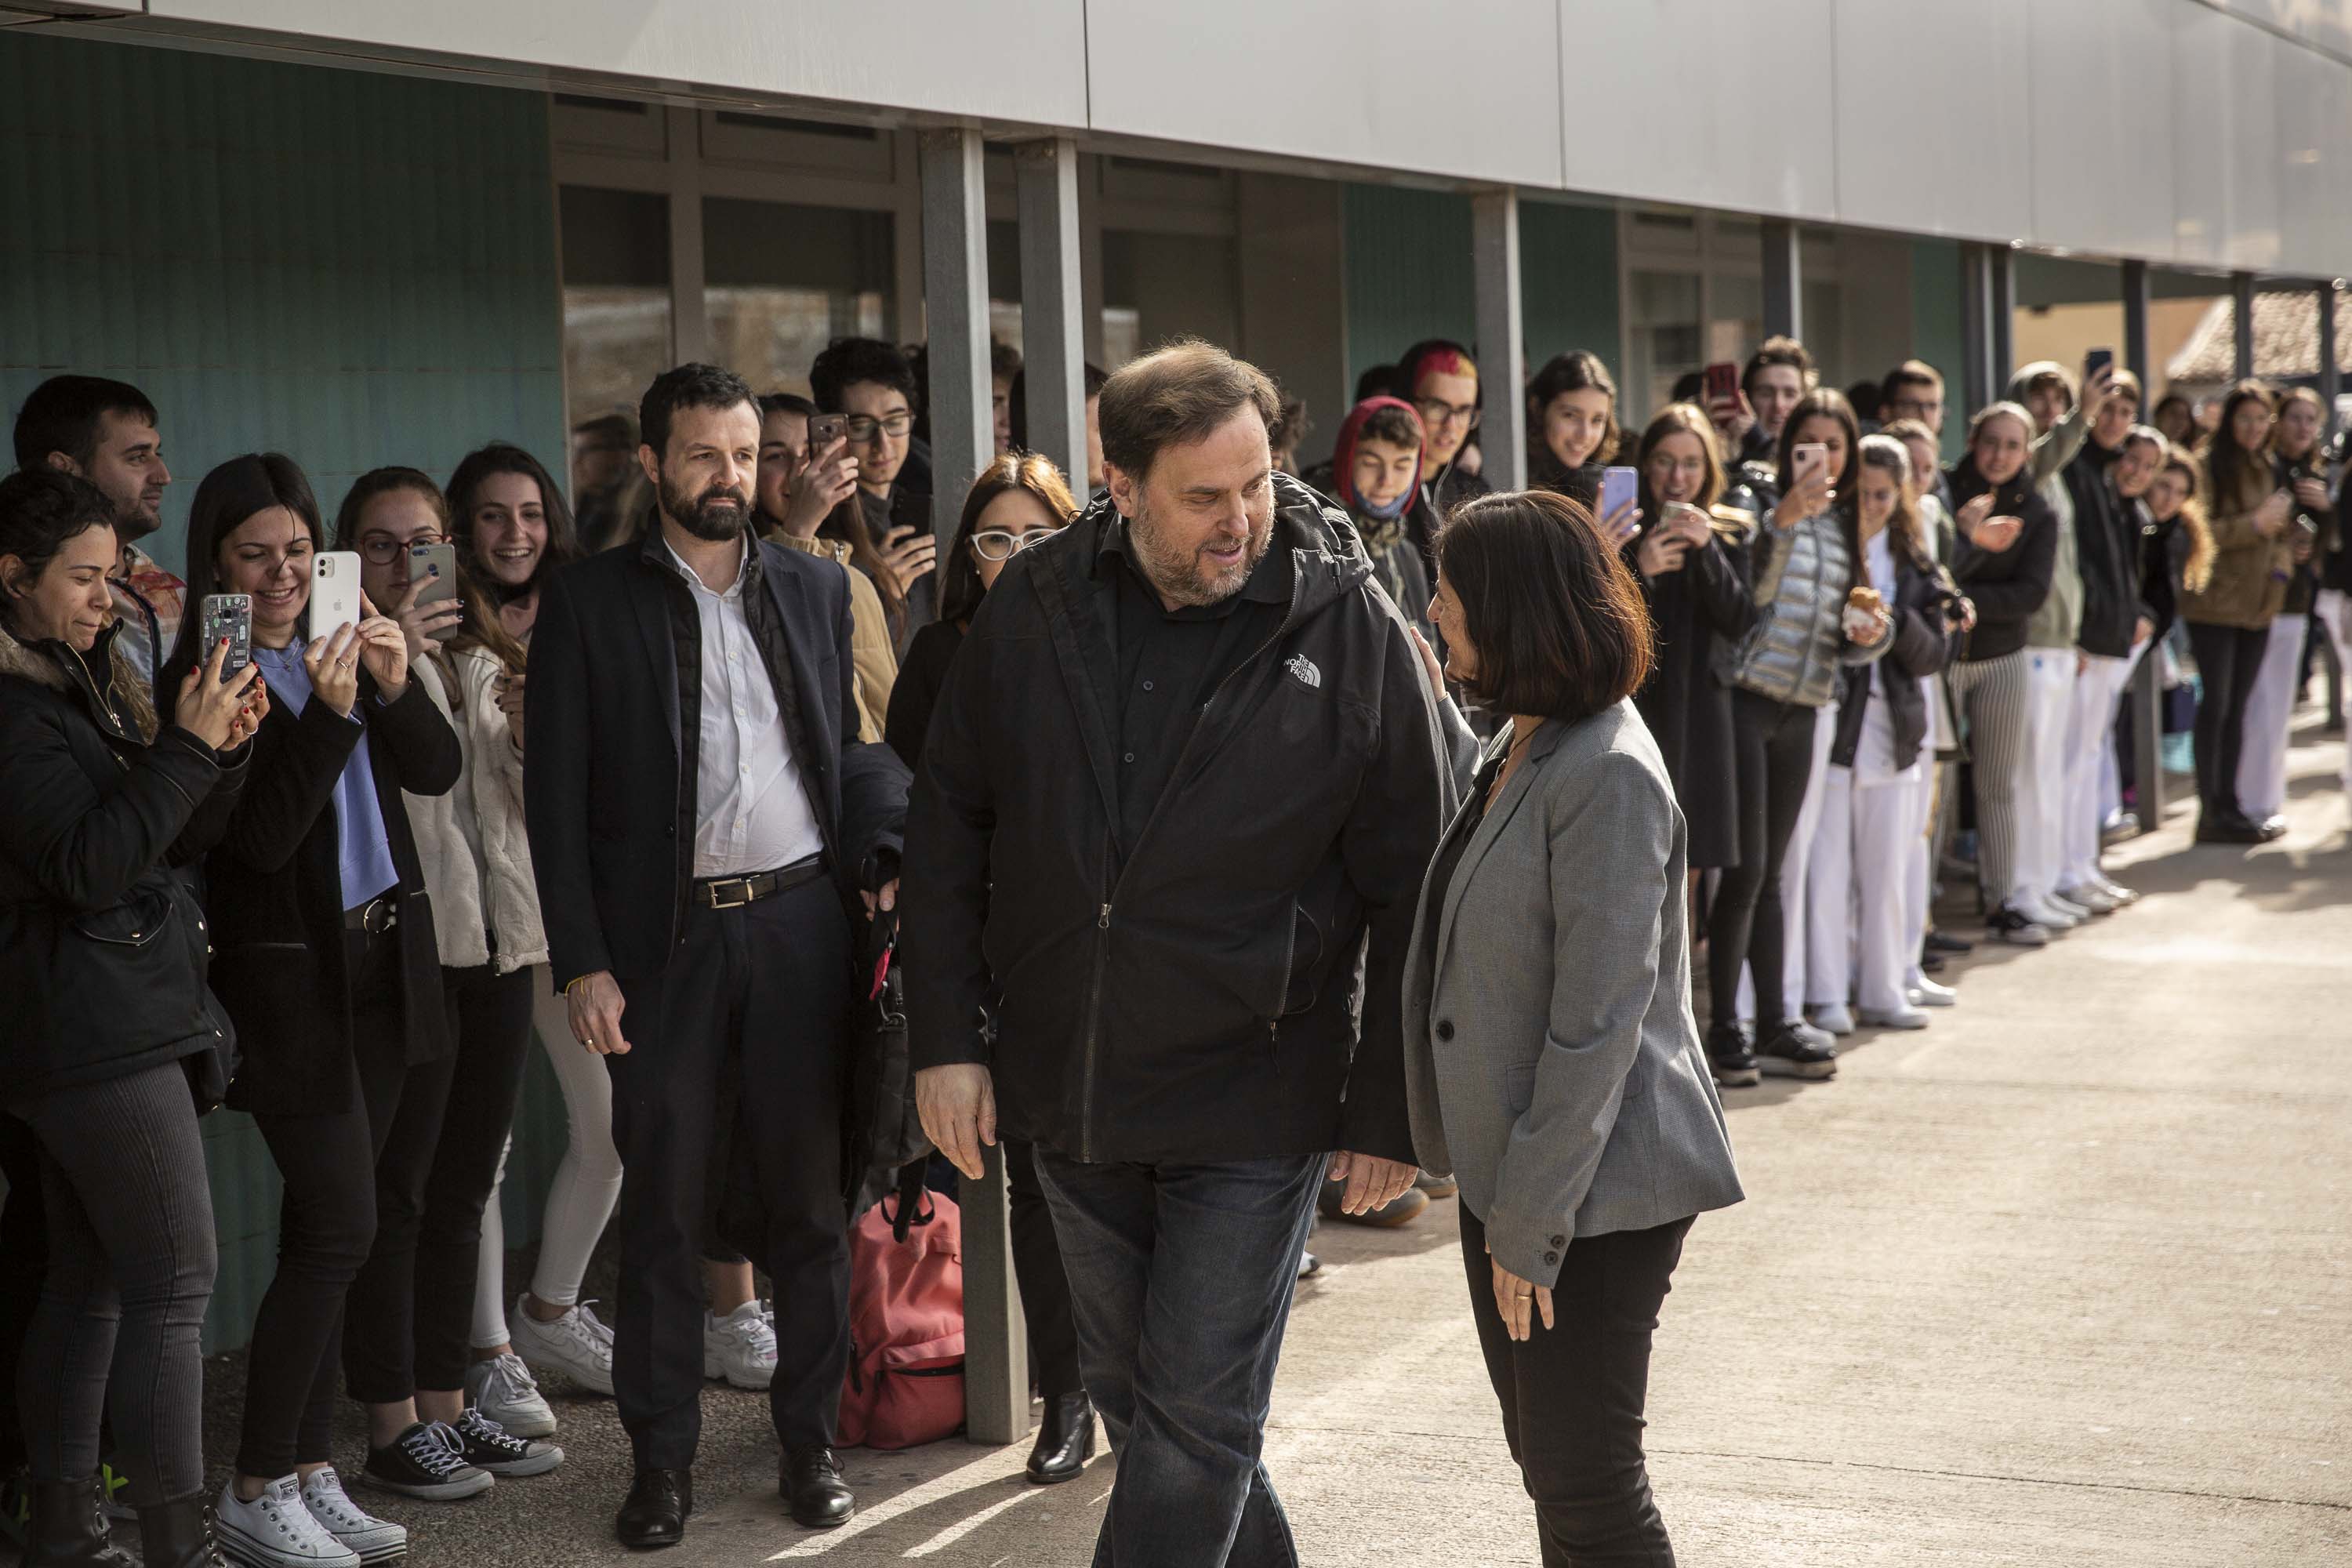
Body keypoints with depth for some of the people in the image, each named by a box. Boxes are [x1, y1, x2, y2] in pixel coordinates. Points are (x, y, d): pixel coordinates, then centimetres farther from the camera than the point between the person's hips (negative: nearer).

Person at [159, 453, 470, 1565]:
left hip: (391, 962, 7)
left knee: (384, 1213, 11)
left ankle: (311, 1472, 23)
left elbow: (439, 771, 2)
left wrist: (394, 686, -15)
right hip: (291, 981, -7)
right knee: (340, 1225, -12)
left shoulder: (344, 646, 8)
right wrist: (329, 715, -28)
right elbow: (263, 837, -18)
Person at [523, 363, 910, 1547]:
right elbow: (557, 796, 0)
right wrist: (584, 962, -6)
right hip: (667, 936, -2)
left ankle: (809, 1437, 19)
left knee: (808, 1194, 7)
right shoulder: (590, 603, 2)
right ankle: (662, 1460, 13)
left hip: (802, 921, 2)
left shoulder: (815, 590, 11)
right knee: (664, 1205, 3)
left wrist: (880, 853, -4)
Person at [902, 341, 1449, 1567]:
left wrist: (1388, 1110, -7)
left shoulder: (1352, 627, -10)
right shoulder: (1034, 609, -2)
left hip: (1253, 1103, -4)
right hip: (1069, 1091, 4)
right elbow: (948, 824, 6)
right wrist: (945, 1039, 1)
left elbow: (1410, 888, -6)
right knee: (1129, 1388, 18)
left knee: (1198, 1416, -1)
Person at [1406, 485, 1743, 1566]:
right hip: (1509, 1166, 9)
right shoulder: (1519, 750, 10)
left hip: (1596, 1191, -9)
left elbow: (1597, 1020, -22)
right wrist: (1502, 1205, 14)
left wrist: (1531, 1223, -20)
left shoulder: (1608, 777, -20)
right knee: (1546, 1460, 17)